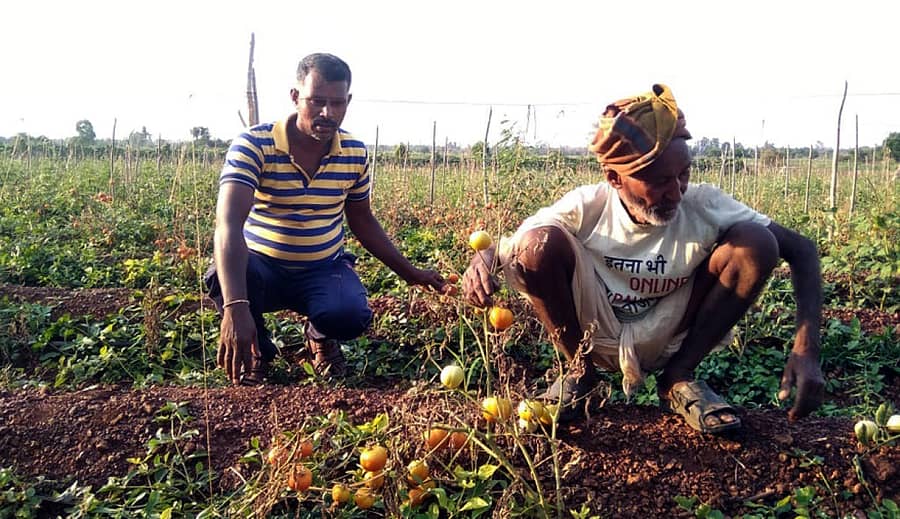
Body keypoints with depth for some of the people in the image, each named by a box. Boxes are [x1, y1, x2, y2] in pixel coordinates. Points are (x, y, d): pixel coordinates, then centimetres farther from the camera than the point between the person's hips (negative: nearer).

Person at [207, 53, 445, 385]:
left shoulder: (355, 153, -6)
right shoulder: (253, 146, -21)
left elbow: (362, 220, 10)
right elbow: (229, 223, -34)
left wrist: (408, 272, 7)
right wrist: (235, 306, -49)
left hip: (324, 269, 2)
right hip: (262, 267, -1)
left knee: (352, 317, -31)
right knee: (224, 276, -37)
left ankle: (321, 337, 11)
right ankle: (256, 349, 0)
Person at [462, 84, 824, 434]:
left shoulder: (703, 206, -19)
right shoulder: (586, 207, -19)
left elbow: (801, 249, -14)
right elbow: (509, 245, -9)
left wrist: (806, 349, -27)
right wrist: (483, 258, -36)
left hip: (664, 340, 1)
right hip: (594, 338, 0)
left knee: (756, 244, -21)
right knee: (537, 243, -28)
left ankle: (678, 377, -3)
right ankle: (579, 371, -1)